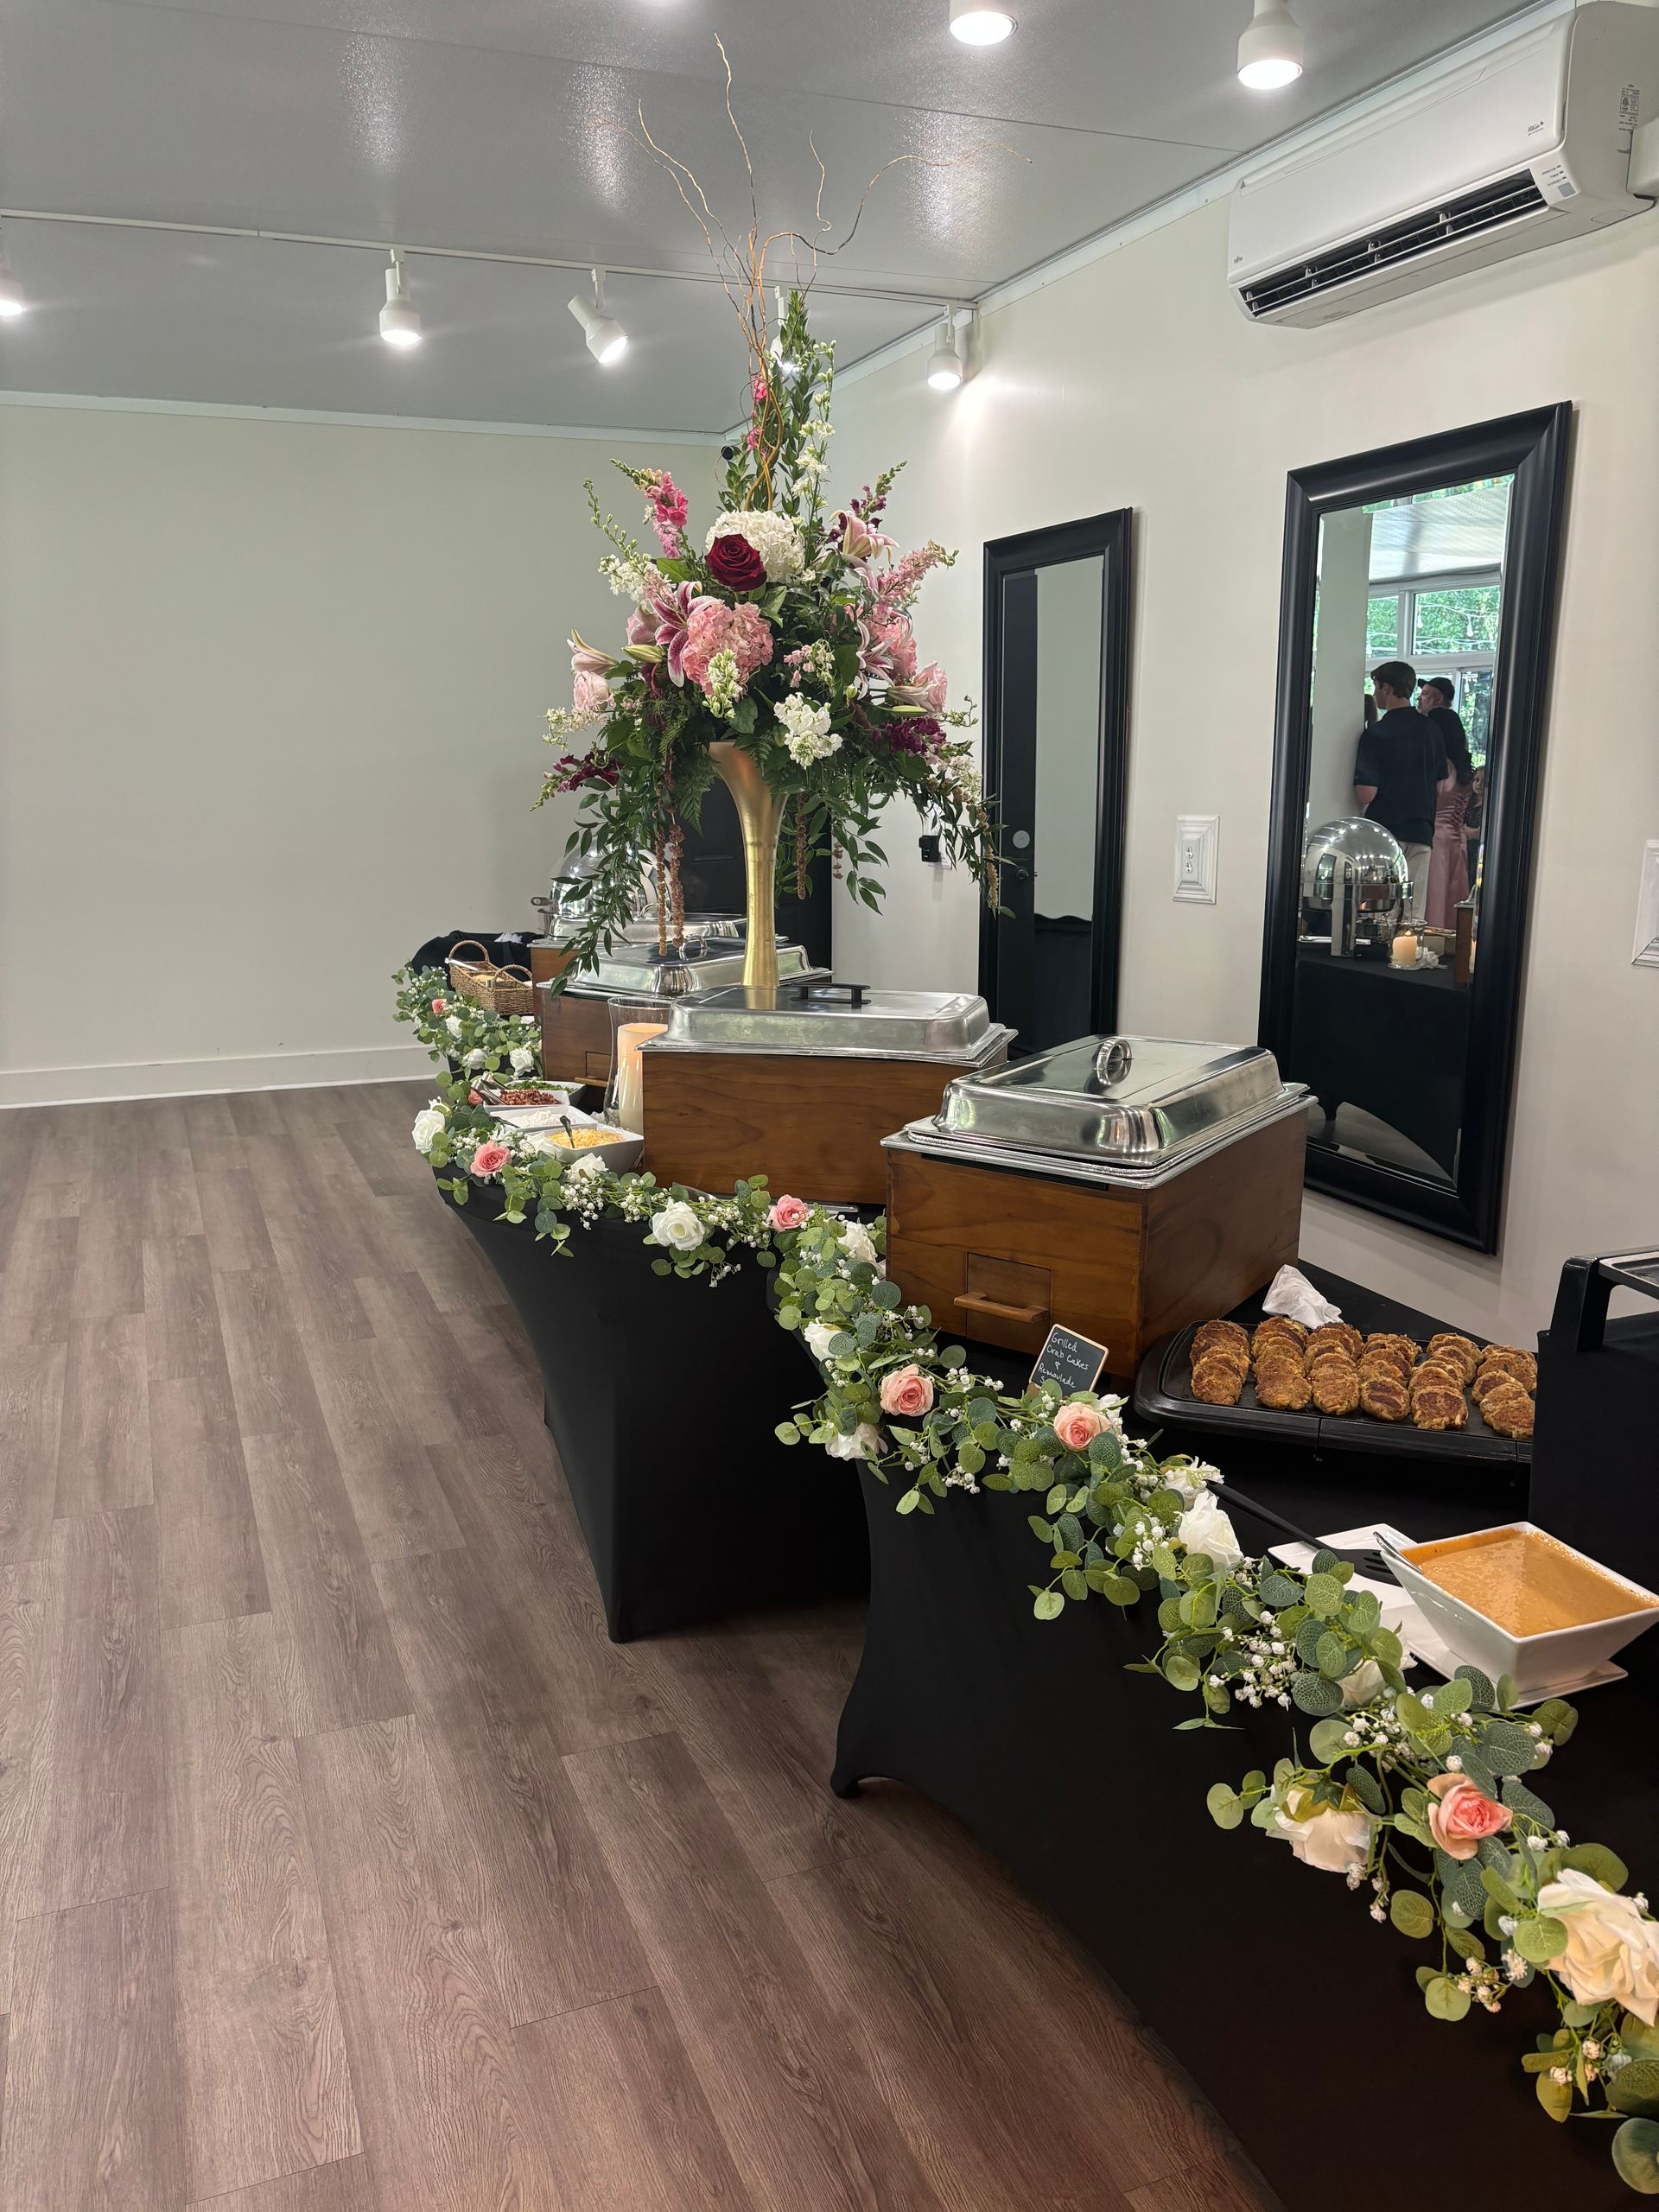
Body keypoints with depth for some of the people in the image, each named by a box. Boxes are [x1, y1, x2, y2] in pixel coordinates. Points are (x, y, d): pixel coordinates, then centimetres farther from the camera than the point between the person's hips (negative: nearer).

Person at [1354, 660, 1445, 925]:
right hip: (1422, 832, 5)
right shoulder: (1430, 729, 9)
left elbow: (1366, 793, -15)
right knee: (1415, 918, 4)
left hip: (1385, 832, -5)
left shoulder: (1376, 734, -10)